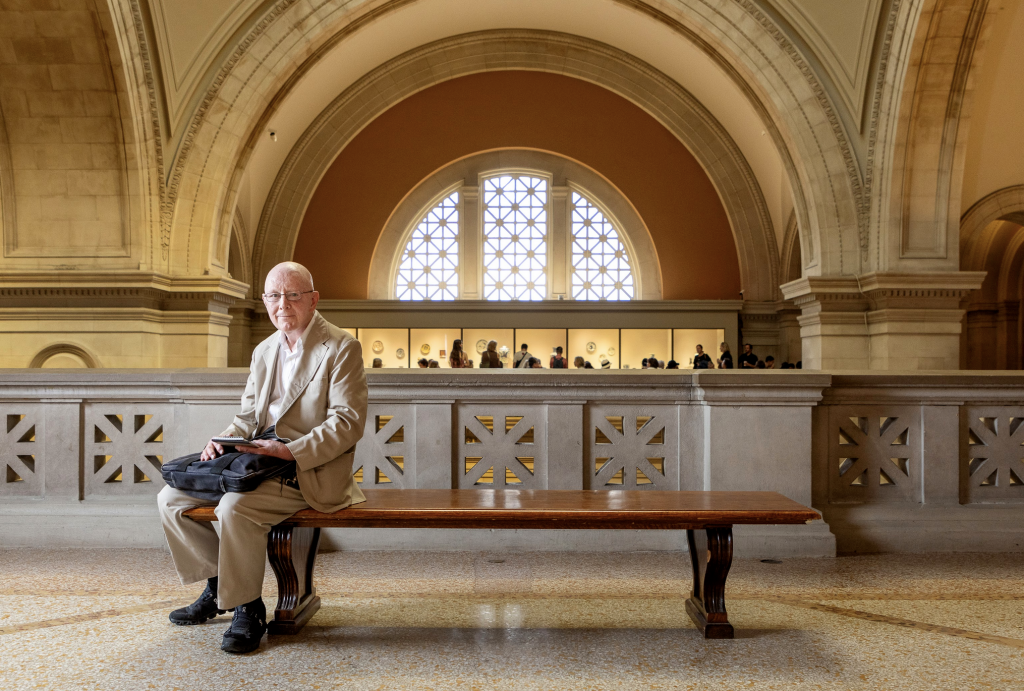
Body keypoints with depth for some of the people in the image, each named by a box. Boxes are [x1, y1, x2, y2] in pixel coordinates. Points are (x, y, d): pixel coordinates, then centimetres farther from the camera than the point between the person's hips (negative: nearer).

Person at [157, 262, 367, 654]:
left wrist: (290, 451, -24)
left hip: (311, 471, -8)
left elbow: (348, 423, -15)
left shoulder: (341, 348, -8)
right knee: (170, 499, 2)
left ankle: (248, 609, -9)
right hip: (259, 461, 8)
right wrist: (225, 440, -1)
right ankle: (216, 585, 19)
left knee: (235, 506, -31)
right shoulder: (264, 351, 16)